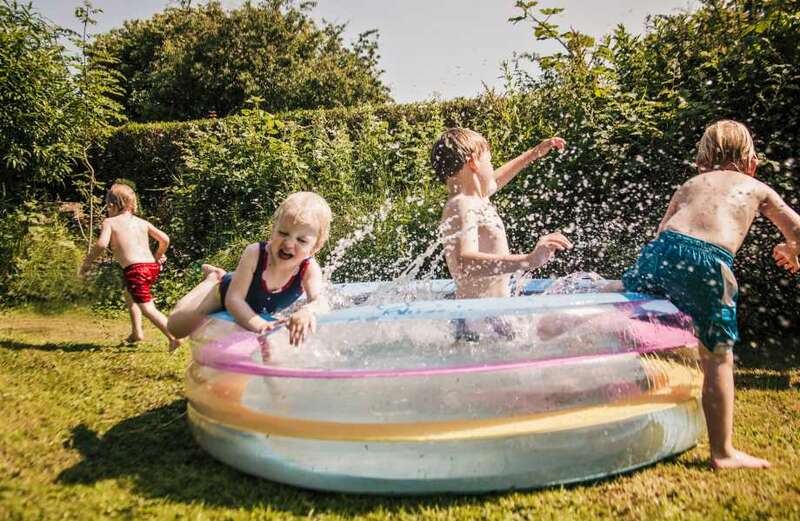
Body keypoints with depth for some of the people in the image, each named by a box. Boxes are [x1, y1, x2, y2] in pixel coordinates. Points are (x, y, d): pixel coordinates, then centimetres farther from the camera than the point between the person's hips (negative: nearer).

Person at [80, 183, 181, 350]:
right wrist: (158, 257, 27)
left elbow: (101, 244, -12)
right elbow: (164, 239, 10)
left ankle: (174, 337, -23)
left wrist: (87, 262, 1)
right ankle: (137, 332, 27)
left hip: (135, 270, -7)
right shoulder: (142, 222, 18)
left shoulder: (110, 222, 5)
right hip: (152, 267, 7)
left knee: (148, 309, -7)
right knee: (128, 293, 32)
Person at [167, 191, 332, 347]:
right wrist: (258, 324, -59)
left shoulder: (310, 269, -36)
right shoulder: (254, 253, -40)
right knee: (177, 327, -5)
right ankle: (213, 279, 18)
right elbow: (234, 299, -40)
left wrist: (307, 311, -73)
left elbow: (320, 301, -48)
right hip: (226, 293, -3)